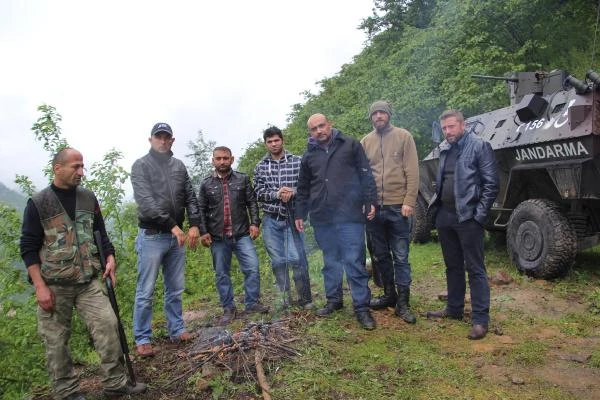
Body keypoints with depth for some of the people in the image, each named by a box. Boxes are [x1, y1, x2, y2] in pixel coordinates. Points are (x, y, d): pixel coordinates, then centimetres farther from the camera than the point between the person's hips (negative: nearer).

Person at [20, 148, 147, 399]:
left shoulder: (88, 199, 7)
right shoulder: (38, 203, -5)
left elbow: (100, 234, 13)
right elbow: (28, 248, -6)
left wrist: (110, 259, -3)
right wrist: (40, 286, -13)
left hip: (88, 281, 3)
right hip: (54, 285, -3)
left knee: (108, 324, -6)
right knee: (56, 340, 6)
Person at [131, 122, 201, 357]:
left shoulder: (179, 166, 10)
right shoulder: (141, 166, -5)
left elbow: (190, 197, 9)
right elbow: (146, 202, -16)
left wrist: (194, 225, -6)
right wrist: (172, 225, -21)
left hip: (177, 236, 5)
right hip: (152, 236, -5)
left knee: (175, 289, 14)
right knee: (146, 291, 2)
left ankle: (176, 330, 26)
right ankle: (142, 339, 13)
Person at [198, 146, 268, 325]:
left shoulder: (242, 179, 5)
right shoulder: (206, 184, 6)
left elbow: (252, 203, 6)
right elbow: (201, 210, 7)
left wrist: (255, 223, -4)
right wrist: (203, 232, -1)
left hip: (242, 234, 0)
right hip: (218, 238, 1)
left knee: (252, 267, -6)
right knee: (222, 274, 7)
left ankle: (252, 303, 11)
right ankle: (228, 309, 19)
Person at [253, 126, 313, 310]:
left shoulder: (297, 161, 1)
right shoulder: (260, 167, 8)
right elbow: (258, 192, 2)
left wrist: (292, 192, -18)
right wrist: (276, 194, -14)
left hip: (292, 217, -2)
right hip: (271, 220, 2)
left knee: (297, 258, -5)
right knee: (277, 261, 7)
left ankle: (305, 299, 11)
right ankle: (285, 298, 21)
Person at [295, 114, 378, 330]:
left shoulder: (350, 145, 4)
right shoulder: (309, 155, 13)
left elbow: (366, 175, 2)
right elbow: (303, 189, 19)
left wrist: (370, 201, -5)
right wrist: (300, 214, 16)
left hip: (349, 215, -4)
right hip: (322, 218, 4)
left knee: (354, 262, -2)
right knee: (330, 262, 13)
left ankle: (362, 307, 6)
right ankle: (334, 300, 28)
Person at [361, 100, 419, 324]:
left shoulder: (403, 137, 0)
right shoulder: (365, 142, 9)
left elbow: (412, 172, -5)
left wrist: (409, 202, -13)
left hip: (398, 207, -3)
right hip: (374, 207, 4)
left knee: (400, 257, 2)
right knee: (380, 256, 13)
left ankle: (402, 302, 11)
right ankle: (389, 295, 29)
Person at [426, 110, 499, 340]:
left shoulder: (479, 146, -6)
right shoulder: (444, 150, 13)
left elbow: (491, 184, -9)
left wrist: (480, 215, -14)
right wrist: (435, 207, 9)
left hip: (467, 217, -7)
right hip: (444, 216, 7)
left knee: (475, 269, 0)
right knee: (452, 267, 17)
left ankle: (480, 319, 7)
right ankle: (454, 309, 30)